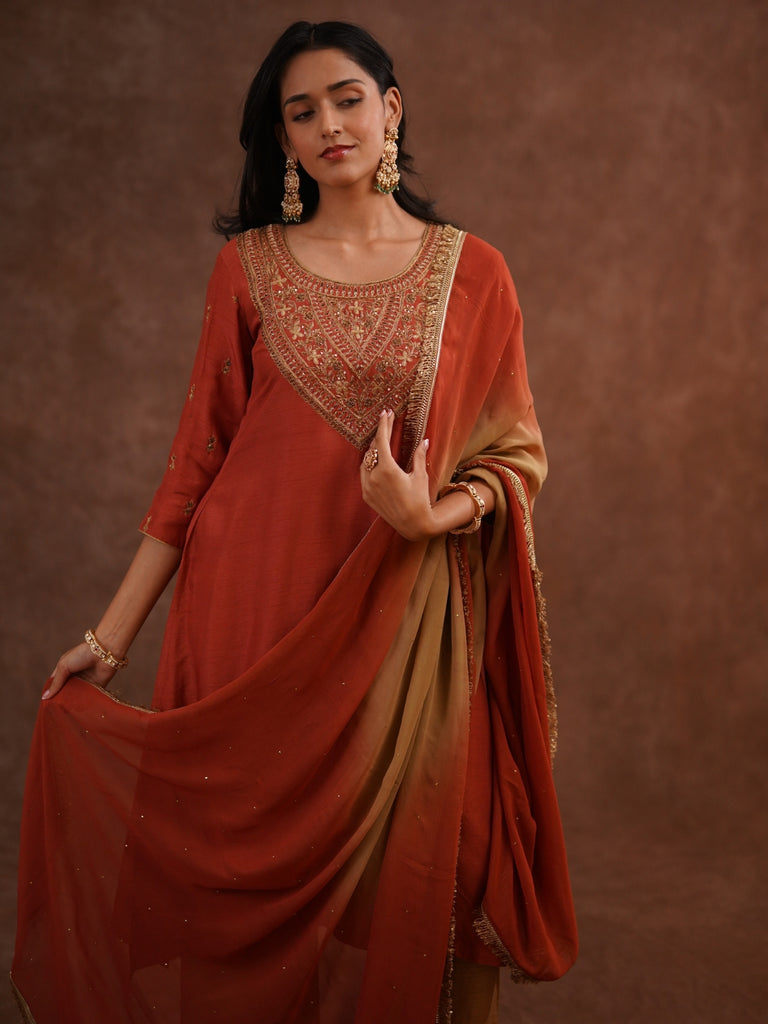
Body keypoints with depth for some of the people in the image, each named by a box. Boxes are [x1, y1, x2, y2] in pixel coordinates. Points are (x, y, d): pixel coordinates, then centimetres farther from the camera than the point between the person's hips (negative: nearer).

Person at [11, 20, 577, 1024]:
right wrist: (112, 633, 3)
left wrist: (434, 514, -17)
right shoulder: (247, 266, 6)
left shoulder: (471, 272, 4)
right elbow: (199, 456, 5)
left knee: (396, 875, 4)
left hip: (406, 623, 0)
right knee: (258, 862, 7)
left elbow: (517, 453, 5)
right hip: (260, 610, 1)